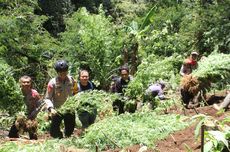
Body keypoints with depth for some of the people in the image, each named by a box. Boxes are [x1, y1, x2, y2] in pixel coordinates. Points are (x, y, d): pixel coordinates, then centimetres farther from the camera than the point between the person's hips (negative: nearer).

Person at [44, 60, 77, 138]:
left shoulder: (71, 80, -4)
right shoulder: (52, 83, -15)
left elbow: (75, 92, 12)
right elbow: (47, 98, -11)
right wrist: (51, 108, -26)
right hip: (57, 111, -3)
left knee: (70, 130, 13)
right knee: (54, 132, -5)